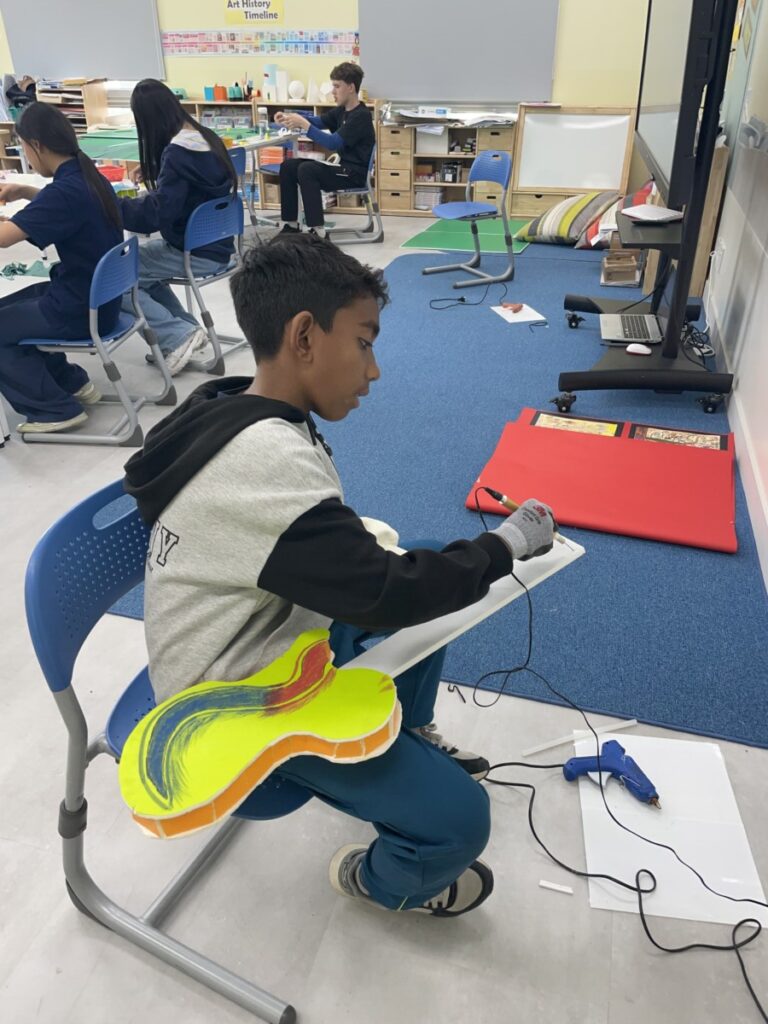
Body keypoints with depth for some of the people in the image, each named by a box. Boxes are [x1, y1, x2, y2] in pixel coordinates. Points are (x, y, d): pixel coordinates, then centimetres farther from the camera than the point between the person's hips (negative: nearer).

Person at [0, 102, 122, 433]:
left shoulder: (67, 190, -25)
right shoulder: (87, 176, 3)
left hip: (79, 312, -9)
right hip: (98, 298, 9)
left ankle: (56, 408, 9)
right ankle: (72, 383, 26)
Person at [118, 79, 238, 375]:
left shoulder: (177, 152, -21)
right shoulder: (205, 137, 6)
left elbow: (156, 215, -24)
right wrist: (152, 172, 23)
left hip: (197, 253, -9)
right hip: (216, 244, 9)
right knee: (141, 261, 25)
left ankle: (178, 336, -8)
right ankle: (187, 327, 17)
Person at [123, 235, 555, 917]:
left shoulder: (233, 413, -3)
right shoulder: (268, 460, -33)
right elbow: (384, 595, -29)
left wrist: (366, 548, -3)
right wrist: (506, 545, -16)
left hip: (270, 638, 10)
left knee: (432, 582, 17)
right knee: (460, 820, -13)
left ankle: (410, 736, 34)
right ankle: (379, 881, 22)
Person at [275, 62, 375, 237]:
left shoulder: (361, 115, -17)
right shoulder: (342, 110, 11)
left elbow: (334, 143, -25)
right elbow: (320, 121, 22)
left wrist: (304, 125, -27)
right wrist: (291, 119, 4)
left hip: (355, 173, -9)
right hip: (342, 167, 9)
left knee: (306, 169, -29)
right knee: (288, 166, 0)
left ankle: (318, 230, -29)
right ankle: (291, 224, 2)